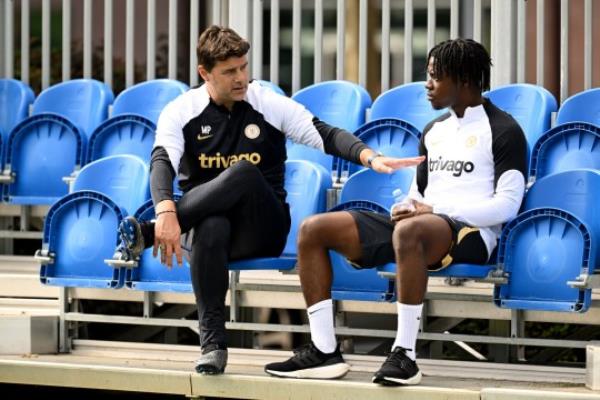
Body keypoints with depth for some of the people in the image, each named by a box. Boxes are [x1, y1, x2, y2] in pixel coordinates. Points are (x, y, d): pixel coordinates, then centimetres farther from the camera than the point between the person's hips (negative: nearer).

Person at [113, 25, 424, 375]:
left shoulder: (270, 105, 4)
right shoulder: (182, 111, 1)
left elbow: (326, 135, -2)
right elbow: (163, 162, -15)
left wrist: (371, 157, -22)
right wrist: (166, 212, -36)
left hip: (263, 229, 0)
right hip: (208, 217, 0)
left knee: (244, 172, -34)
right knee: (211, 228, -41)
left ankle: (147, 234, -34)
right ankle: (213, 343, -37)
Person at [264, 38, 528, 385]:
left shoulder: (503, 131, -2)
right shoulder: (434, 129, 22)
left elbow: (507, 205, -11)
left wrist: (434, 210, -14)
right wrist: (406, 207, 0)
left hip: (471, 232, -8)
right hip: (419, 227, 8)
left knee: (409, 231, -44)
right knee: (314, 229, -5)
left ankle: (405, 355, -38)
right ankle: (324, 351, -11)